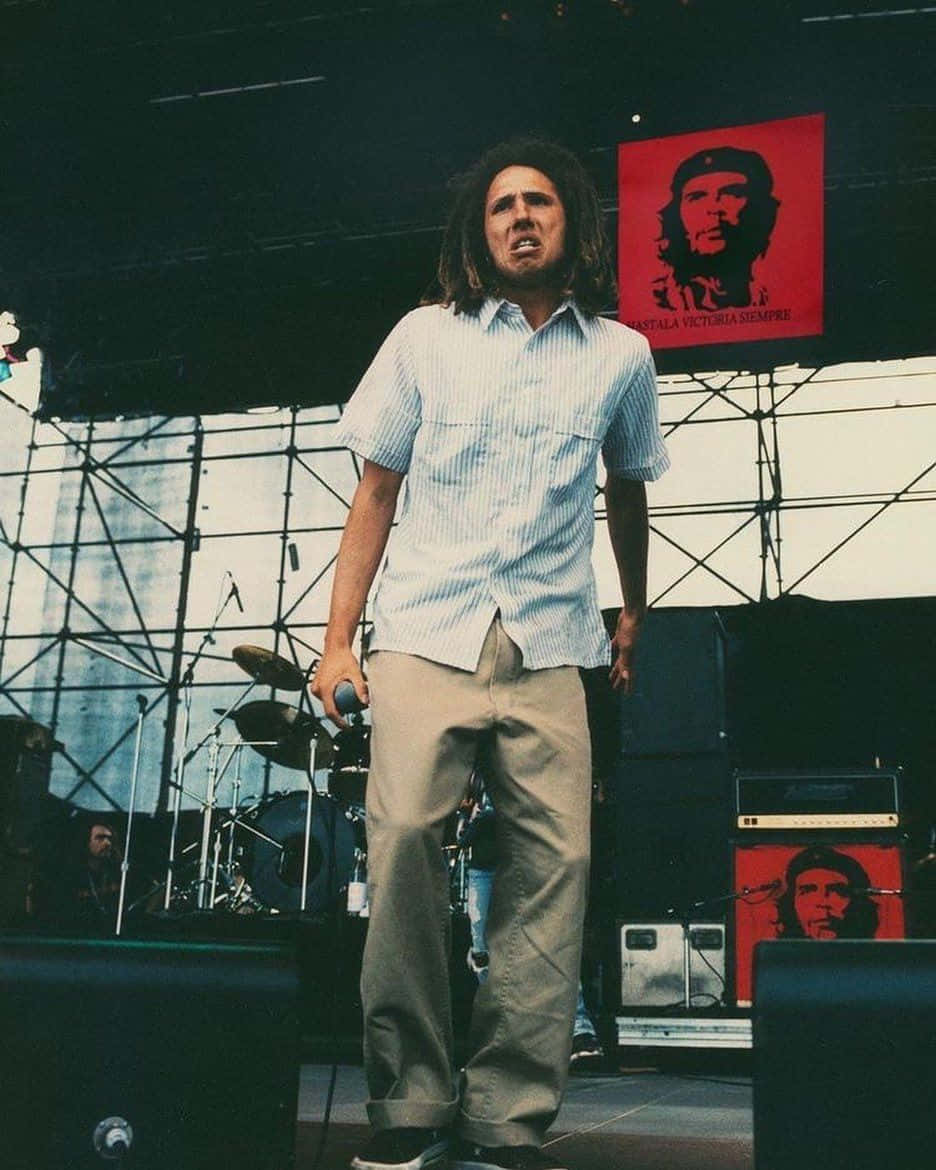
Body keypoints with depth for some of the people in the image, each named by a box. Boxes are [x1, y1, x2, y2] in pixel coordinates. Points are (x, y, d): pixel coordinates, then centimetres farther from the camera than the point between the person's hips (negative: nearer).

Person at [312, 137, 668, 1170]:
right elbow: (376, 492, 11)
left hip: (548, 648, 2)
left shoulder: (621, 356, 14)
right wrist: (337, 639, 4)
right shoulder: (427, 337, 11)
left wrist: (634, 612, 34)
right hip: (424, 634, -1)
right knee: (403, 839, -19)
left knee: (557, 860, -11)